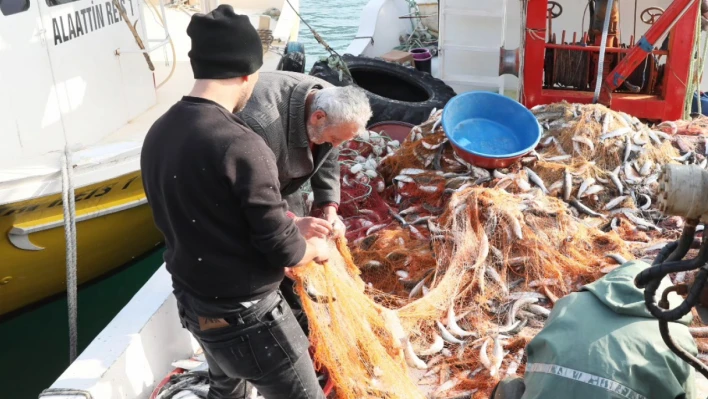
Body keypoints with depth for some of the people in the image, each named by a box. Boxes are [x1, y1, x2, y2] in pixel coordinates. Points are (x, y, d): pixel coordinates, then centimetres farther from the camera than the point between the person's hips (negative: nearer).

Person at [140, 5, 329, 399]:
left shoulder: (158, 134, -3)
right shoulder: (240, 145, -27)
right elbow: (284, 251, -21)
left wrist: (293, 227, 13)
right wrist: (315, 248, 2)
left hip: (192, 301, 8)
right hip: (245, 315, -8)